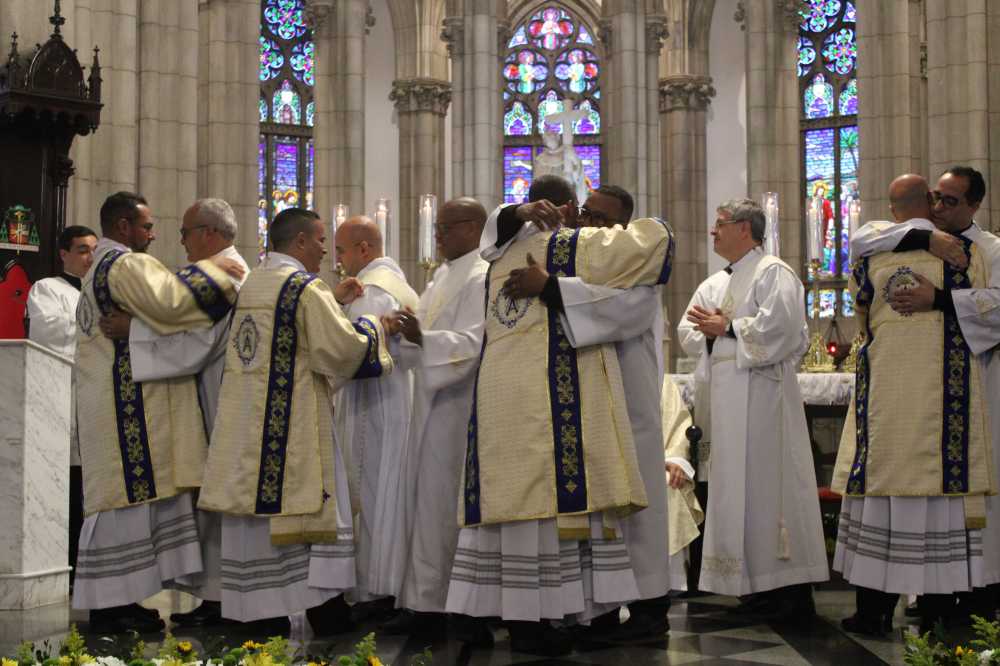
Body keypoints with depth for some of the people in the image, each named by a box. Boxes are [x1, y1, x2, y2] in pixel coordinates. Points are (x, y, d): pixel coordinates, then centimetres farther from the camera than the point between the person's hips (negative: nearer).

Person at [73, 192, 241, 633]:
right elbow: (168, 301, -28)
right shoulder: (127, 265, -12)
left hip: (116, 405, 10)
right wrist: (210, 269, -15)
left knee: (125, 496, 10)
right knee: (128, 495, -7)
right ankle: (111, 606, -4)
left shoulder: (99, 270, 21)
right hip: (129, 405, -10)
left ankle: (112, 599, 13)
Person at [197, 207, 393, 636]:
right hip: (294, 428, -7)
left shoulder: (251, 285, 12)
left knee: (257, 510, 9)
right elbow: (341, 350, -17)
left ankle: (261, 620, 12)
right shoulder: (305, 287, -12)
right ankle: (329, 621, 1)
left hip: (245, 425, 7)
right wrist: (370, 327, 0)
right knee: (306, 513, 0)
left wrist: (332, 302, 23)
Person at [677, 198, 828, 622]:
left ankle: (789, 588, -2)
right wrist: (709, 330, -5)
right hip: (724, 392, 8)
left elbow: (778, 324, -18)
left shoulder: (773, 272, -4)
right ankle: (755, 583, 14)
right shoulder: (714, 285, 21)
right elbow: (687, 331, 17)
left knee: (766, 482, -8)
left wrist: (726, 327, -8)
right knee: (735, 485, 7)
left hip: (760, 391, -8)